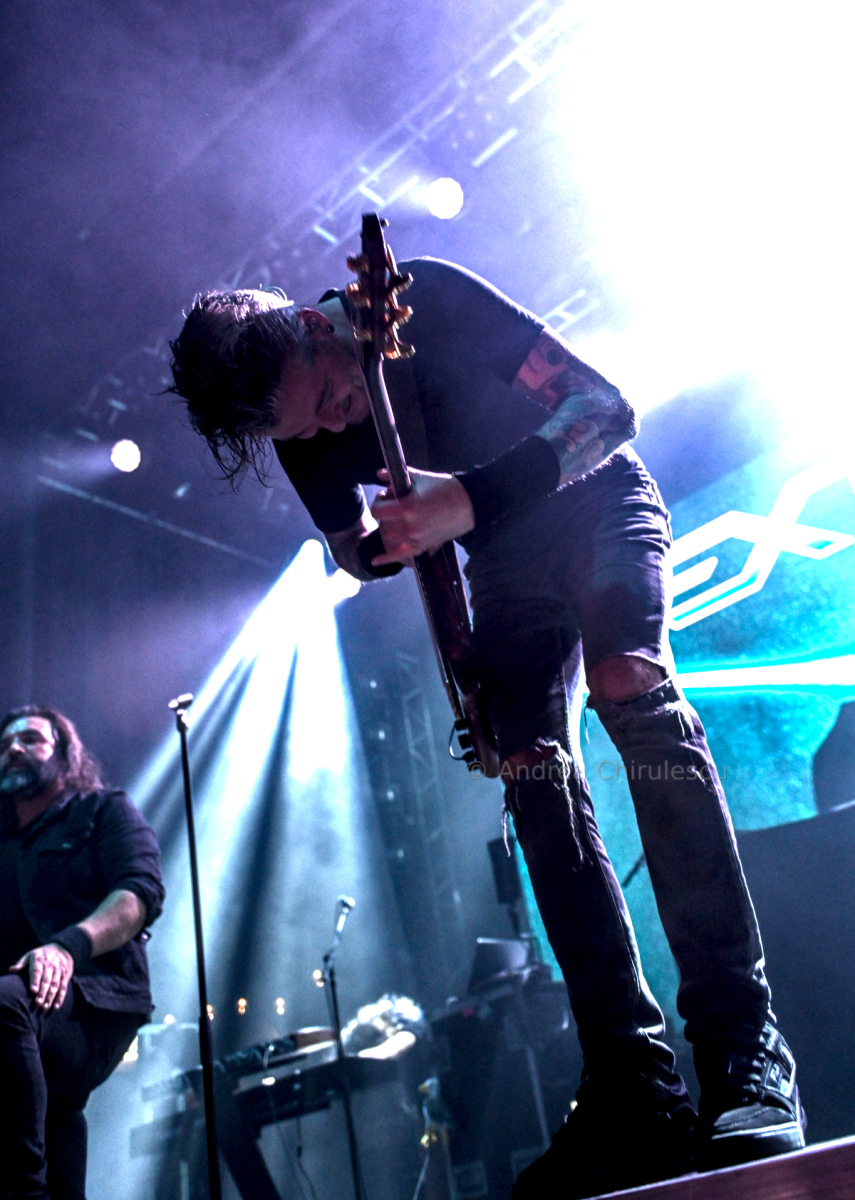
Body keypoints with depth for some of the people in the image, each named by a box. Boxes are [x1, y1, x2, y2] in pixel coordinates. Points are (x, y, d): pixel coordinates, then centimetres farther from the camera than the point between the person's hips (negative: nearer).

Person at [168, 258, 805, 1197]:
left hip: (593, 500, -4)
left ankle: (744, 1044, -27)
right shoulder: (302, 434, -11)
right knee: (534, 778, -11)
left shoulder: (427, 300, -24)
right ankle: (634, 1077, -7)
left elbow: (604, 406, -26)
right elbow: (354, 549, 5)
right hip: (501, 560, 5)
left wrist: (469, 497, -39)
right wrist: (391, 538, -18)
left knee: (631, 686, -29)